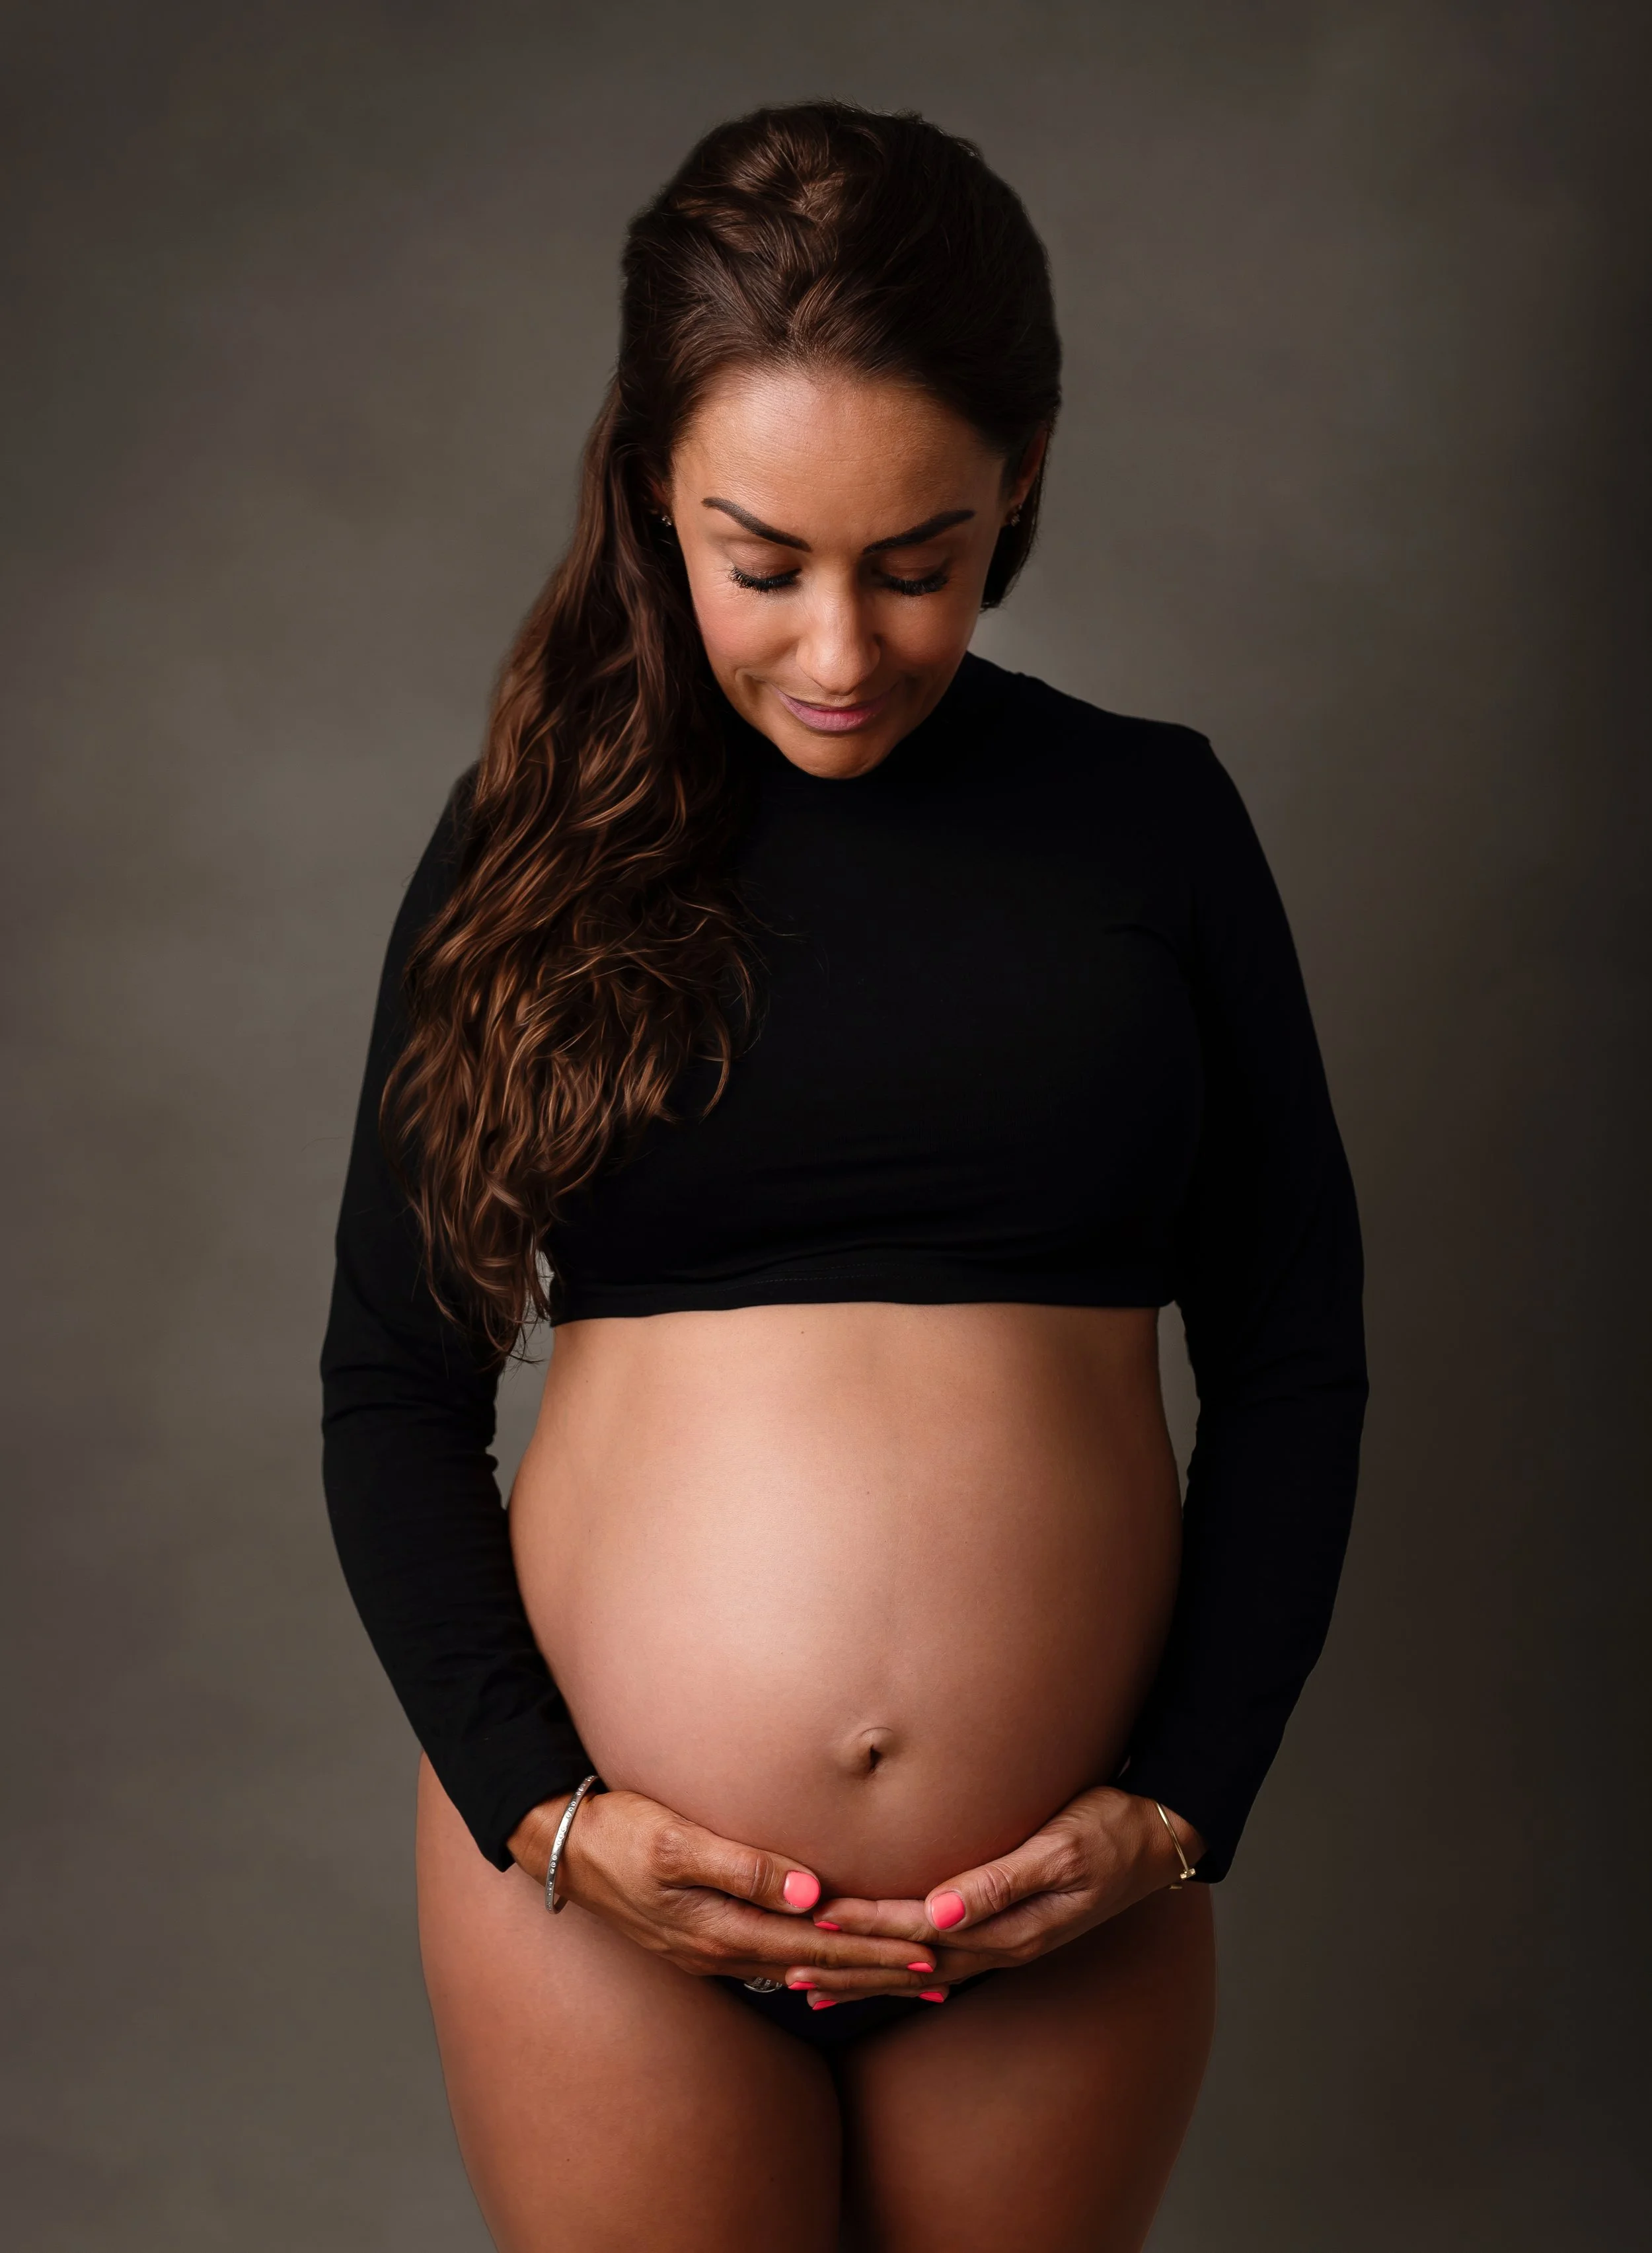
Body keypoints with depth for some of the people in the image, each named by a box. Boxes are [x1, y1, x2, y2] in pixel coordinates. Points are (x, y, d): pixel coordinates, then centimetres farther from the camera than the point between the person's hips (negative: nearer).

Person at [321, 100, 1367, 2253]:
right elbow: (391, 1386, 2)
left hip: (1067, 1912, 1)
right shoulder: (535, 850, 0)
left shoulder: (1152, 822, 0)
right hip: (596, 1892, 0)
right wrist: (537, 1810, -9)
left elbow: (1292, 1358, 4)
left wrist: (1186, 1802, -4)